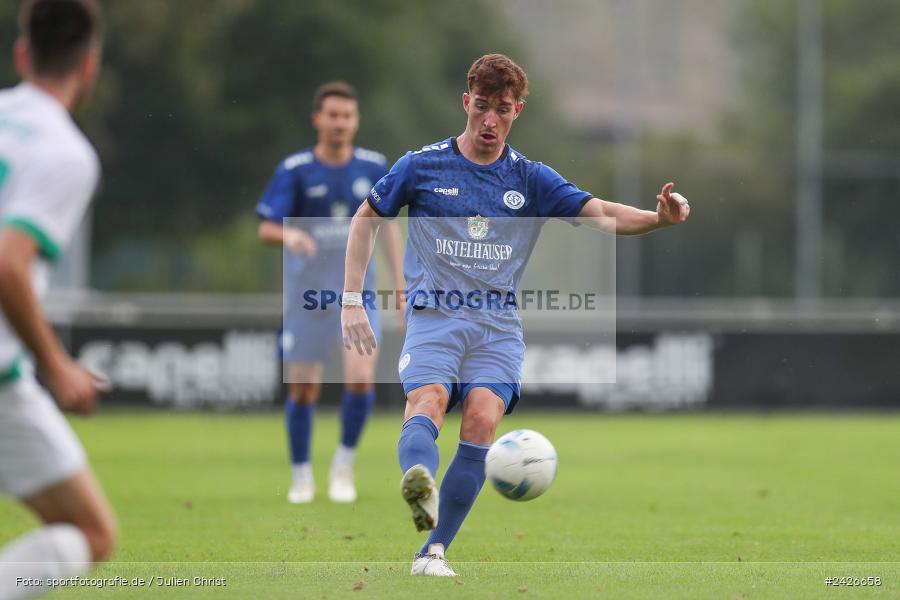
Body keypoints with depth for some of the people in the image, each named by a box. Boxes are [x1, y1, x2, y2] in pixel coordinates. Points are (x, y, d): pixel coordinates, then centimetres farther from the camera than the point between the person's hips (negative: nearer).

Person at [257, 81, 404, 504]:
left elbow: (388, 224, 14)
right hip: (307, 291, -1)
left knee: (361, 378, -17)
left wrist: (401, 282, 10)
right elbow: (267, 228, -10)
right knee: (304, 390, 2)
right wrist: (289, 235, -33)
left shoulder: (373, 168, 3)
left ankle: (344, 465, 5)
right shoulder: (294, 170, -5)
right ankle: (301, 476, 22)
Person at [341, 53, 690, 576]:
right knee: (428, 401, -29)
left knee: (482, 420, -22)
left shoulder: (532, 179, 8)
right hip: (434, 315, -1)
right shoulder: (422, 166, 5)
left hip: (498, 324, 1)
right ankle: (419, 482, -61)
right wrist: (352, 302, 8)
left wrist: (657, 218, -22)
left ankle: (434, 551, -17)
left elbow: (601, 214, -2)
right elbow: (366, 221, 16)